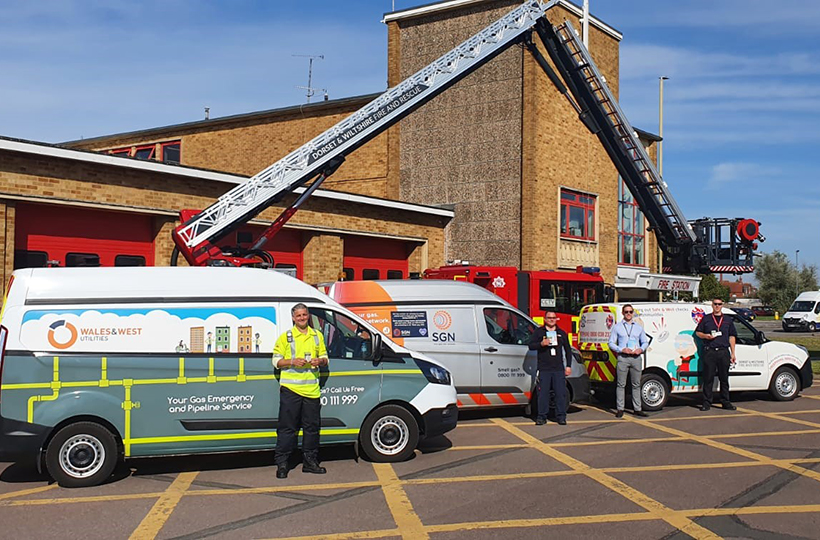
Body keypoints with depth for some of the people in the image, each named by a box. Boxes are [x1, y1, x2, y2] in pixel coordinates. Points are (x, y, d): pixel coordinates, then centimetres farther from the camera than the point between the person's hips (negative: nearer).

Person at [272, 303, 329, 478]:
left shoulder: (317, 336, 14)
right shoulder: (285, 337, 3)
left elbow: (325, 358, 20)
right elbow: (276, 361, 2)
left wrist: (320, 361, -3)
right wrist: (293, 362, -15)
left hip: (312, 388, 4)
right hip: (290, 388, -4)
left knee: (312, 426, 8)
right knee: (287, 427, -2)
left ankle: (310, 461, 18)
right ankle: (282, 464, 3)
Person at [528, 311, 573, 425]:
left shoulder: (562, 333, 16)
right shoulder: (539, 332, 8)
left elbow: (568, 350, 19)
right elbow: (531, 346, 2)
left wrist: (568, 366, 11)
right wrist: (541, 344, -16)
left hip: (559, 369, 2)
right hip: (544, 369, -2)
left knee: (561, 393, -1)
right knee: (543, 393, -2)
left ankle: (561, 416, 7)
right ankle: (541, 417, 5)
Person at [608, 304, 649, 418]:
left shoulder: (639, 327, 17)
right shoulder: (617, 327, 6)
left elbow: (645, 342, 20)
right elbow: (611, 343, 3)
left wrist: (641, 349, -2)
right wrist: (622, 350, -12)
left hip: (636, 358, 3)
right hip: (623, 358, -3)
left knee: (636, 384, 6)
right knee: (621, 384, -4)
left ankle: (637, 409, 11)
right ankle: (620, 409, 0)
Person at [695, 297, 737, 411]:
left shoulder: (728, 320, 15)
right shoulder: (706, 319, 10)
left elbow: (732, 337, 14)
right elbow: (697, 332, 14)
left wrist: (733, 353, 9)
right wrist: (706, 336, -8)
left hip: (724, 352, 2)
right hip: (709, 352, -2)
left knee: (724, 378, 6)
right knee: (708, 378, -2)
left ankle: (725, 402, 13)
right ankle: (706, 403, 2)